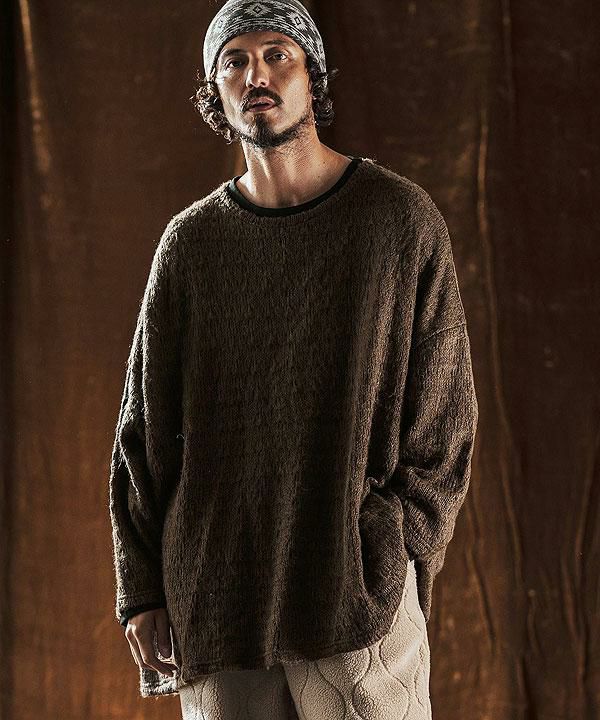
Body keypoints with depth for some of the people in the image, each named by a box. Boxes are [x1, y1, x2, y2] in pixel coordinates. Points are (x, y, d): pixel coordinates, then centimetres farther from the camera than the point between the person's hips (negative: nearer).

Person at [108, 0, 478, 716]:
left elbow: (444, 419, 0)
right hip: (213, 605, 2)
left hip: (359, 604, -2)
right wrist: (142, 592, 4)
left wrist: (387, 557, -9)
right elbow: (143, 431, 10)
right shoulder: (189, 242, 7)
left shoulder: (401, 219, 0)